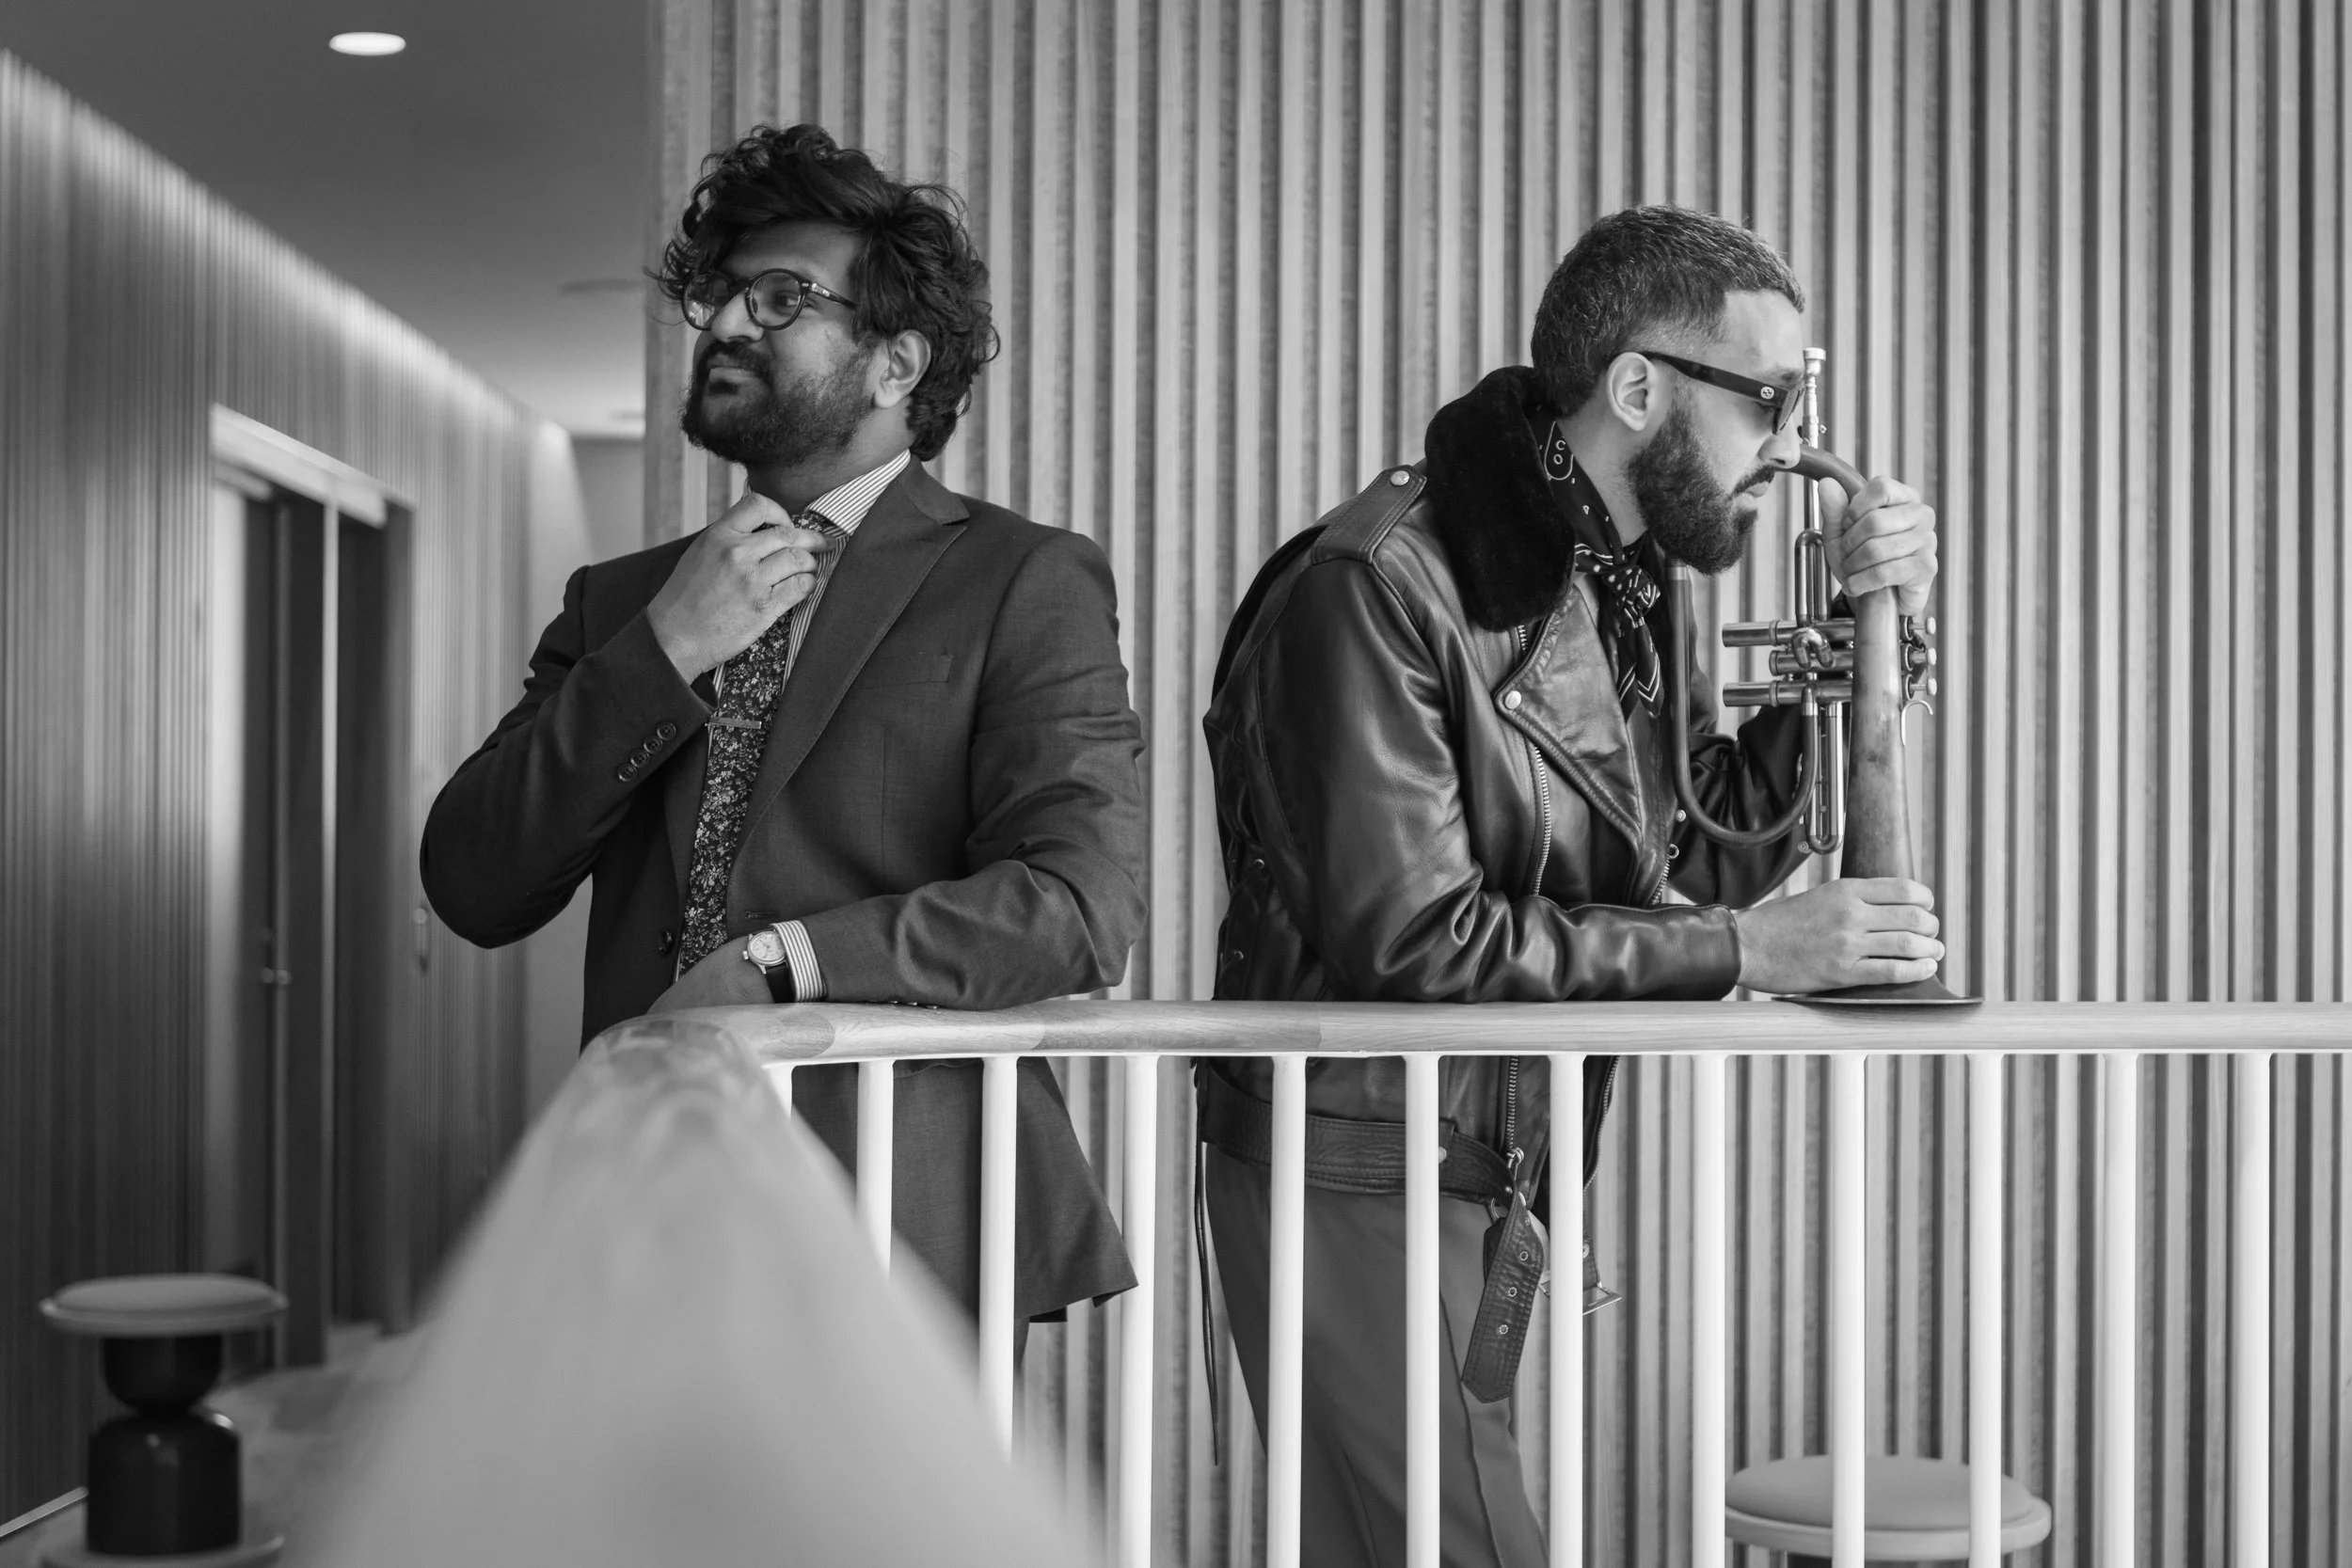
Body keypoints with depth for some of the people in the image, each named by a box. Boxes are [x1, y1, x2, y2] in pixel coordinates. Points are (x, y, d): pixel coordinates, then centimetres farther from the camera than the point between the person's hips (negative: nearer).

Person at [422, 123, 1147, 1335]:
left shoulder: (1026, 586, 3)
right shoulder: (619, 602, 18)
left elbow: (1083, 902, -10)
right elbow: (471, 892, 7)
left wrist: (775, 962, -17)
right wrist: (661, 654, -4)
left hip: (903, 1233, -3)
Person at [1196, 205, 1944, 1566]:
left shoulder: (1621, 583, 9)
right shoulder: (1383, 584, -18)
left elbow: (1702, 859, 12)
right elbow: (1413, 939, -24)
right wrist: (1742, 949, -21)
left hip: (1498, 1184, 8)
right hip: (1359, 1183, -8)